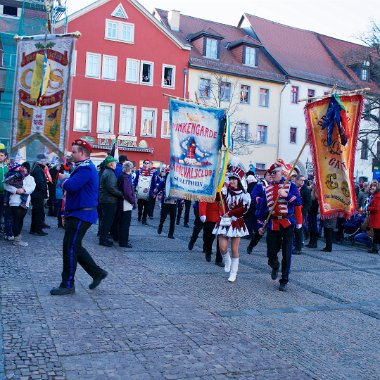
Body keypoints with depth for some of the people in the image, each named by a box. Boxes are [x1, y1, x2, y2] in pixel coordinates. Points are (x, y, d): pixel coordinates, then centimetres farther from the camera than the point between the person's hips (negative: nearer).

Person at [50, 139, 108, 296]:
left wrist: (63, 179, -8)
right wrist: (66, 180, -2)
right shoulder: (83, 167, 18)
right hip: (76, 213, 11)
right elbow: (72, 186, 17)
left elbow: (71, 185, -28)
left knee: (70, 248, -6)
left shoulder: (86, 168, -17)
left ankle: (68, 284, 3)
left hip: (81, 215, -11)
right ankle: (97, 273, 24)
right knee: (75, 247, 16)